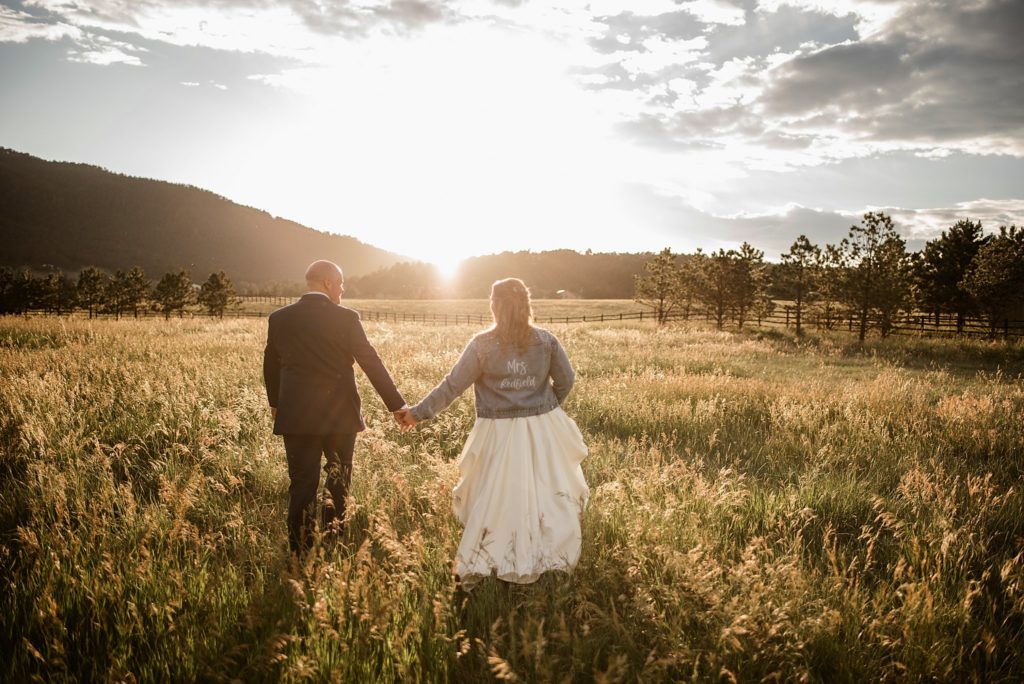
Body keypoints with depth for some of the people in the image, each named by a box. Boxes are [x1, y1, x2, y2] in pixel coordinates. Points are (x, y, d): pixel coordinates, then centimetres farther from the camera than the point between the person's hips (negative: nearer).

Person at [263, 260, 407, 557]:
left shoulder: (279, 318, 2)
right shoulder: (346, 318, -9)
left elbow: (271, 366, 13)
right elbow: (371, 363, -9)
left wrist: (275, 403, 29)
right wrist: (397, 404, -4)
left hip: (296, 415, 2)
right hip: (340, 413, -2)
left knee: (302, 485, 7)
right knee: (339, 478, 19)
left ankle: (301, 554, 8)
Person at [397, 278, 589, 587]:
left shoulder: (482, 344, -11)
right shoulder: (546, 340, -4)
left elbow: (452, 386, -10)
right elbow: (566, 380, 2)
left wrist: (418, 413, -2)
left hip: (500, 434, -2)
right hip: (543, 430, 2)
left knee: (492, 499, 7)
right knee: (548, 494, 16)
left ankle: (475, 568, 13)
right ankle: (556, 556, 30)